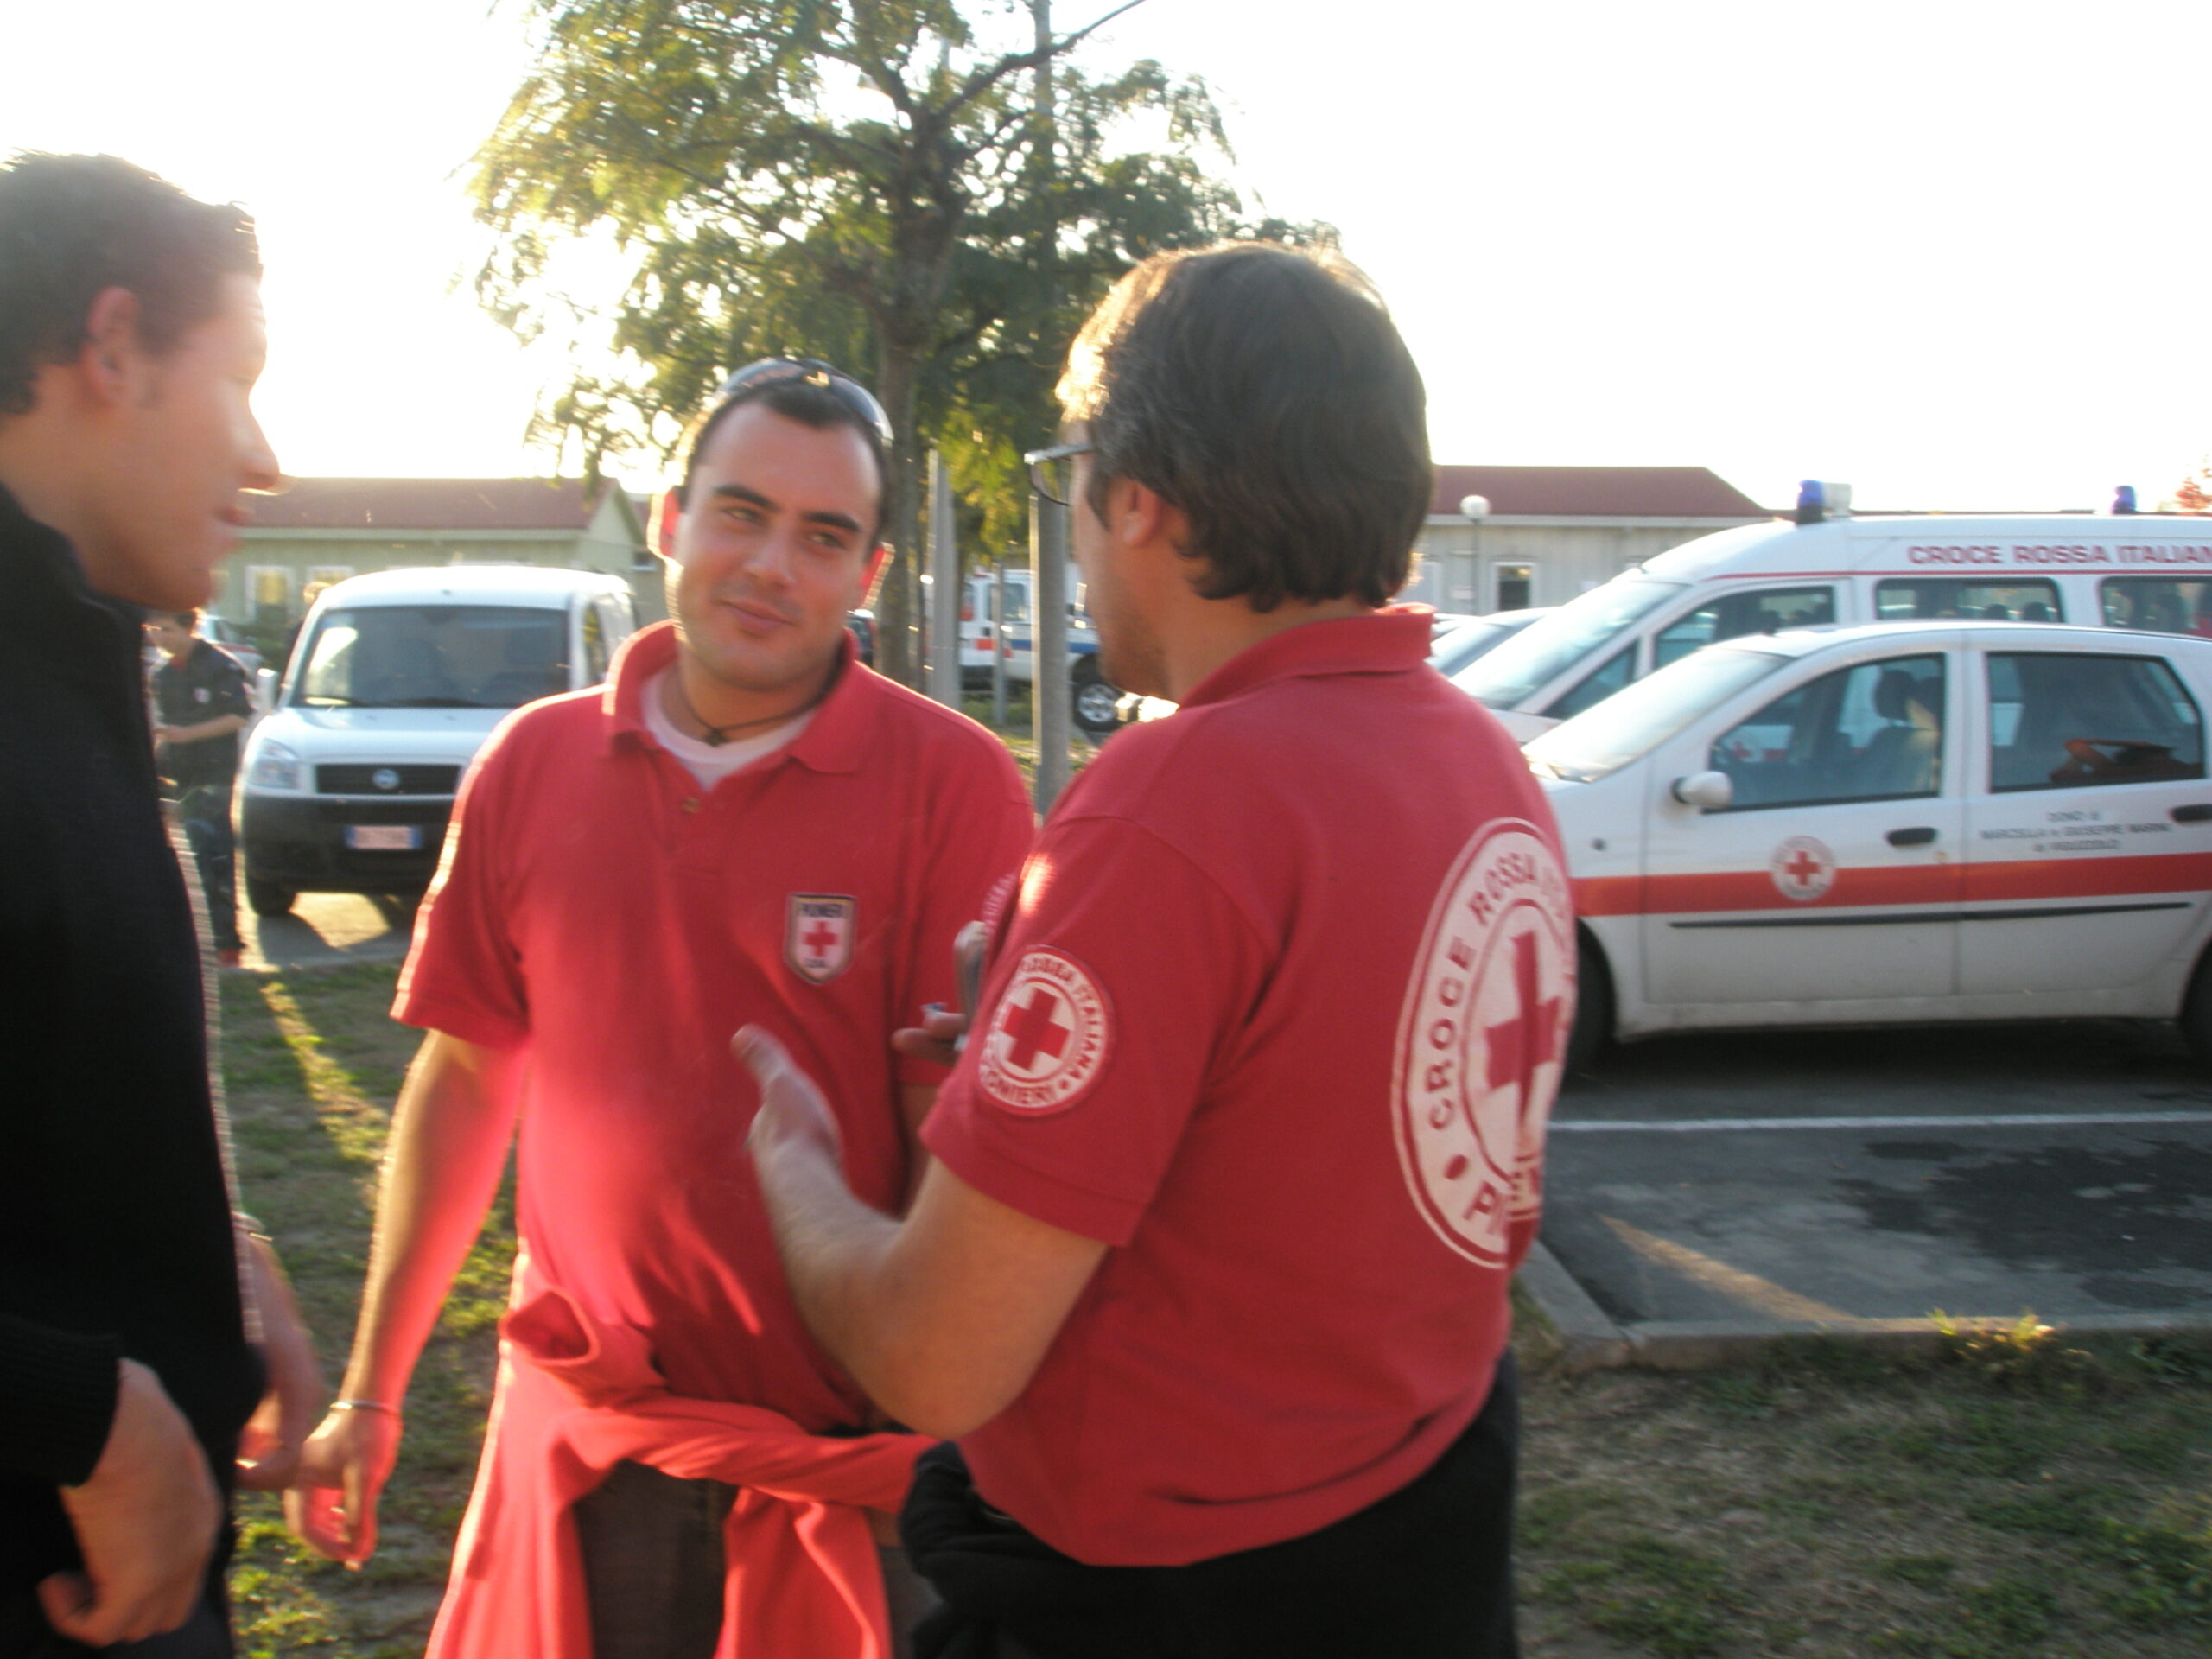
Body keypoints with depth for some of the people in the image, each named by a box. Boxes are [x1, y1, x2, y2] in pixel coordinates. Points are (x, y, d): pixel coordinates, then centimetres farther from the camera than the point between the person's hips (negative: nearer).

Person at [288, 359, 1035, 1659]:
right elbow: (464, 1080, 8)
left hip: (847, 1465, -3)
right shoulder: (534, 764, 1)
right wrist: (370, 1394, 11)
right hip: (580, 1442, 4)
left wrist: (942, 1456, -14)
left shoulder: (952, 783, -12)